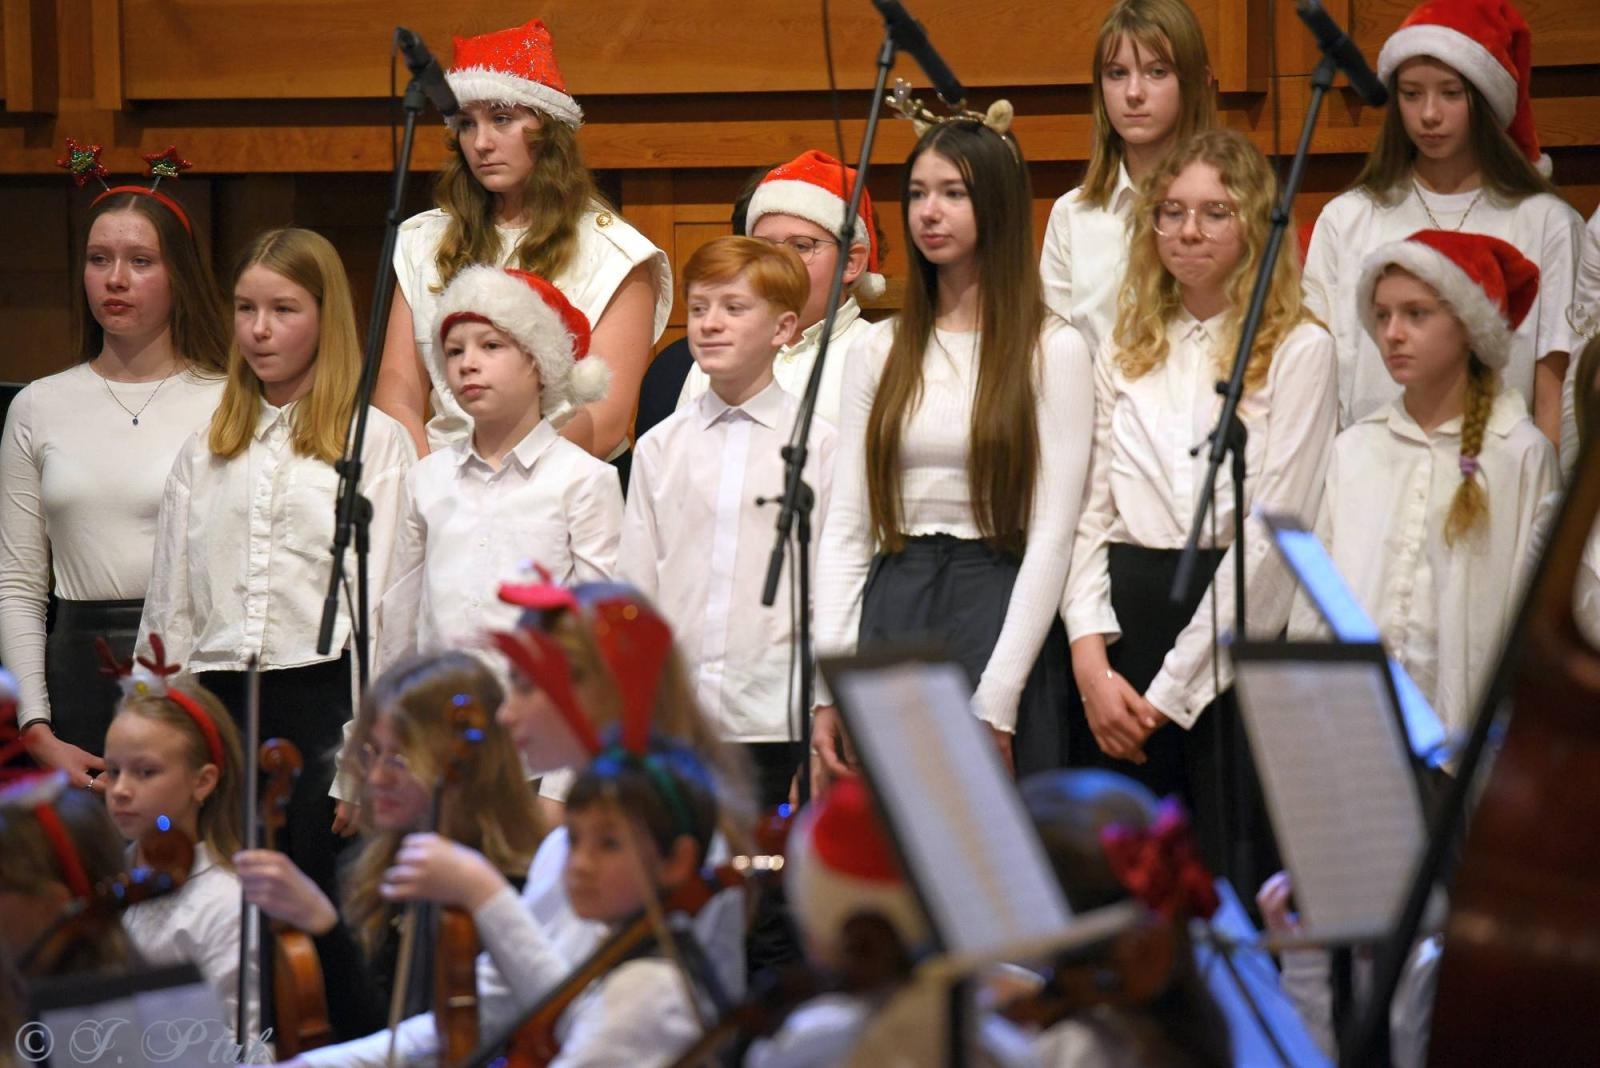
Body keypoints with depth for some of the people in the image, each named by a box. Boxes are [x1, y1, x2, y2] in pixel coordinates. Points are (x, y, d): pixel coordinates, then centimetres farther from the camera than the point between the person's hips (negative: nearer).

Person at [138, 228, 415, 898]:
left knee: (319, 890, -4)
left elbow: (381, 601, -4)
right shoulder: (204, 453, 17)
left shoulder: (376, 441, 0)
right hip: (221, 700, 5)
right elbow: (171, 604, 18)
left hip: (322, 690, -4)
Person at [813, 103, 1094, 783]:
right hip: (889, 615, 4)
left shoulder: (1052, 351, 0)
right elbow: (844, 527, 9)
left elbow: (1051, 536, -6)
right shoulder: (878, 352, 13)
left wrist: (995, 705, -14)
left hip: (999, 610, -4)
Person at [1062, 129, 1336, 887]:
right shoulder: (1125, 353, 16)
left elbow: (1272, 530, -7)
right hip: (1124, 631, 4)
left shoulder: (1297, 350, 0)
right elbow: (1089, 515, 12)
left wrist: (1172, 690, -9)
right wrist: (1089, 656, -4)